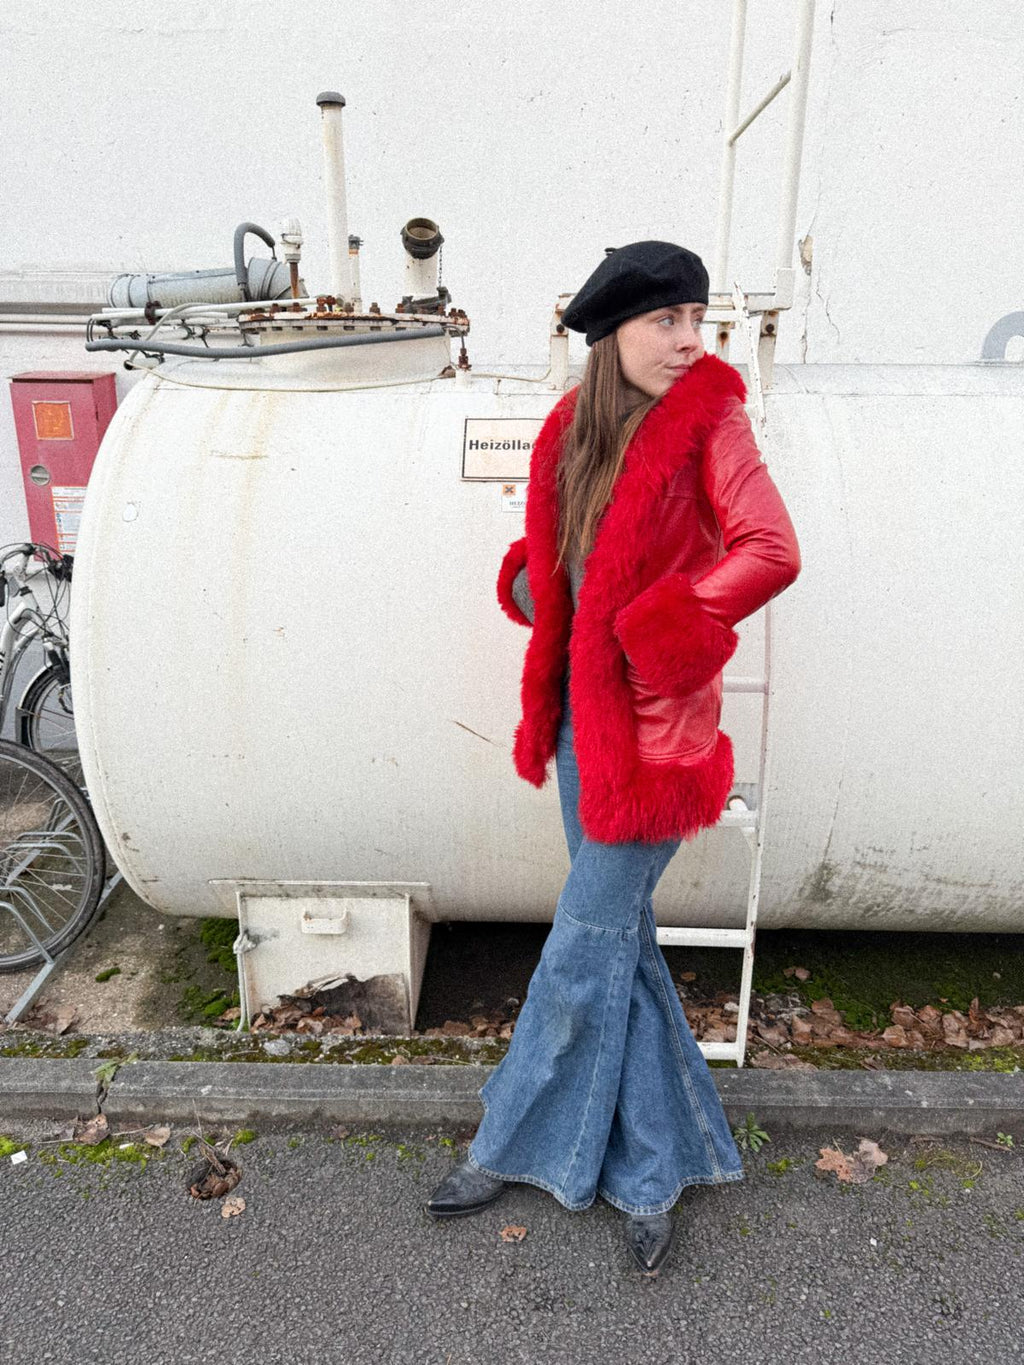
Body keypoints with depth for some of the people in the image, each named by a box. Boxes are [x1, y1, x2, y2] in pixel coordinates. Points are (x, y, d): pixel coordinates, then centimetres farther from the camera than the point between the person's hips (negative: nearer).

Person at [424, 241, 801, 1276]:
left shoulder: (708, 421, -6)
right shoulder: (570, 431, 8)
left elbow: (771, 552, -15)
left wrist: (649, 629, -16)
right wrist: (529, 582, -1)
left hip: (656, 717, -6)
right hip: (584, 710, 6)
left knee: (588, 948, 4)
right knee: (622, 940, 13)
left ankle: (516, 1145, 29)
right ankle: (654, 1174, 32)